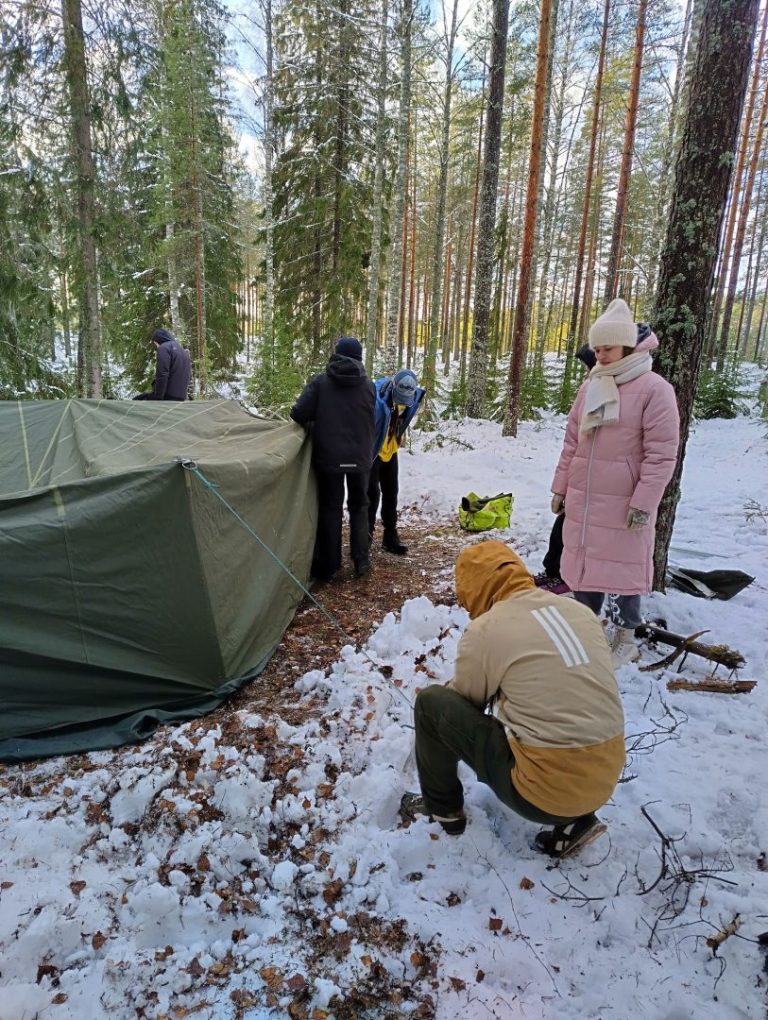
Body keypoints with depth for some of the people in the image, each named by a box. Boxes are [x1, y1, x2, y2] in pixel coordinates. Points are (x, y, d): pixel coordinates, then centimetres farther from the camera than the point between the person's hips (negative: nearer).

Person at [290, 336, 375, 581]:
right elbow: (370, 422, 2)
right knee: (359, 507, 18)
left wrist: (315, 423, 11)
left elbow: (298, 414, -9)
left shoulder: (320, 382, -2)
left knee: (330, 508, 10)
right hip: (359, 458, 1)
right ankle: (361, 561, 17)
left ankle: (329, 567, 13)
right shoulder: (368, 385, 3)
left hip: (328, 457, -1)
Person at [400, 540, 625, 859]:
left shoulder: (485, 629, -11)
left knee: (431, 702, 5)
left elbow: (463, 702, 5)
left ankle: (443, 808, 23)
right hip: (604, 781, 6)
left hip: (544, 791, -6)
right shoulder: (580, 610, 6)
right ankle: (574, 820, 20)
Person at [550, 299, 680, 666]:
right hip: (583, 500, 6)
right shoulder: (590, 386, 9)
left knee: (625, 565, 6)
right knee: (584, 563, 13)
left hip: (625, 504, -5)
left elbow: (661, 454, -13)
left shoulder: (654, 389, -10)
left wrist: (644, 502, -17)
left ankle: (626, 636, 22)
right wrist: (560, 487, 11)